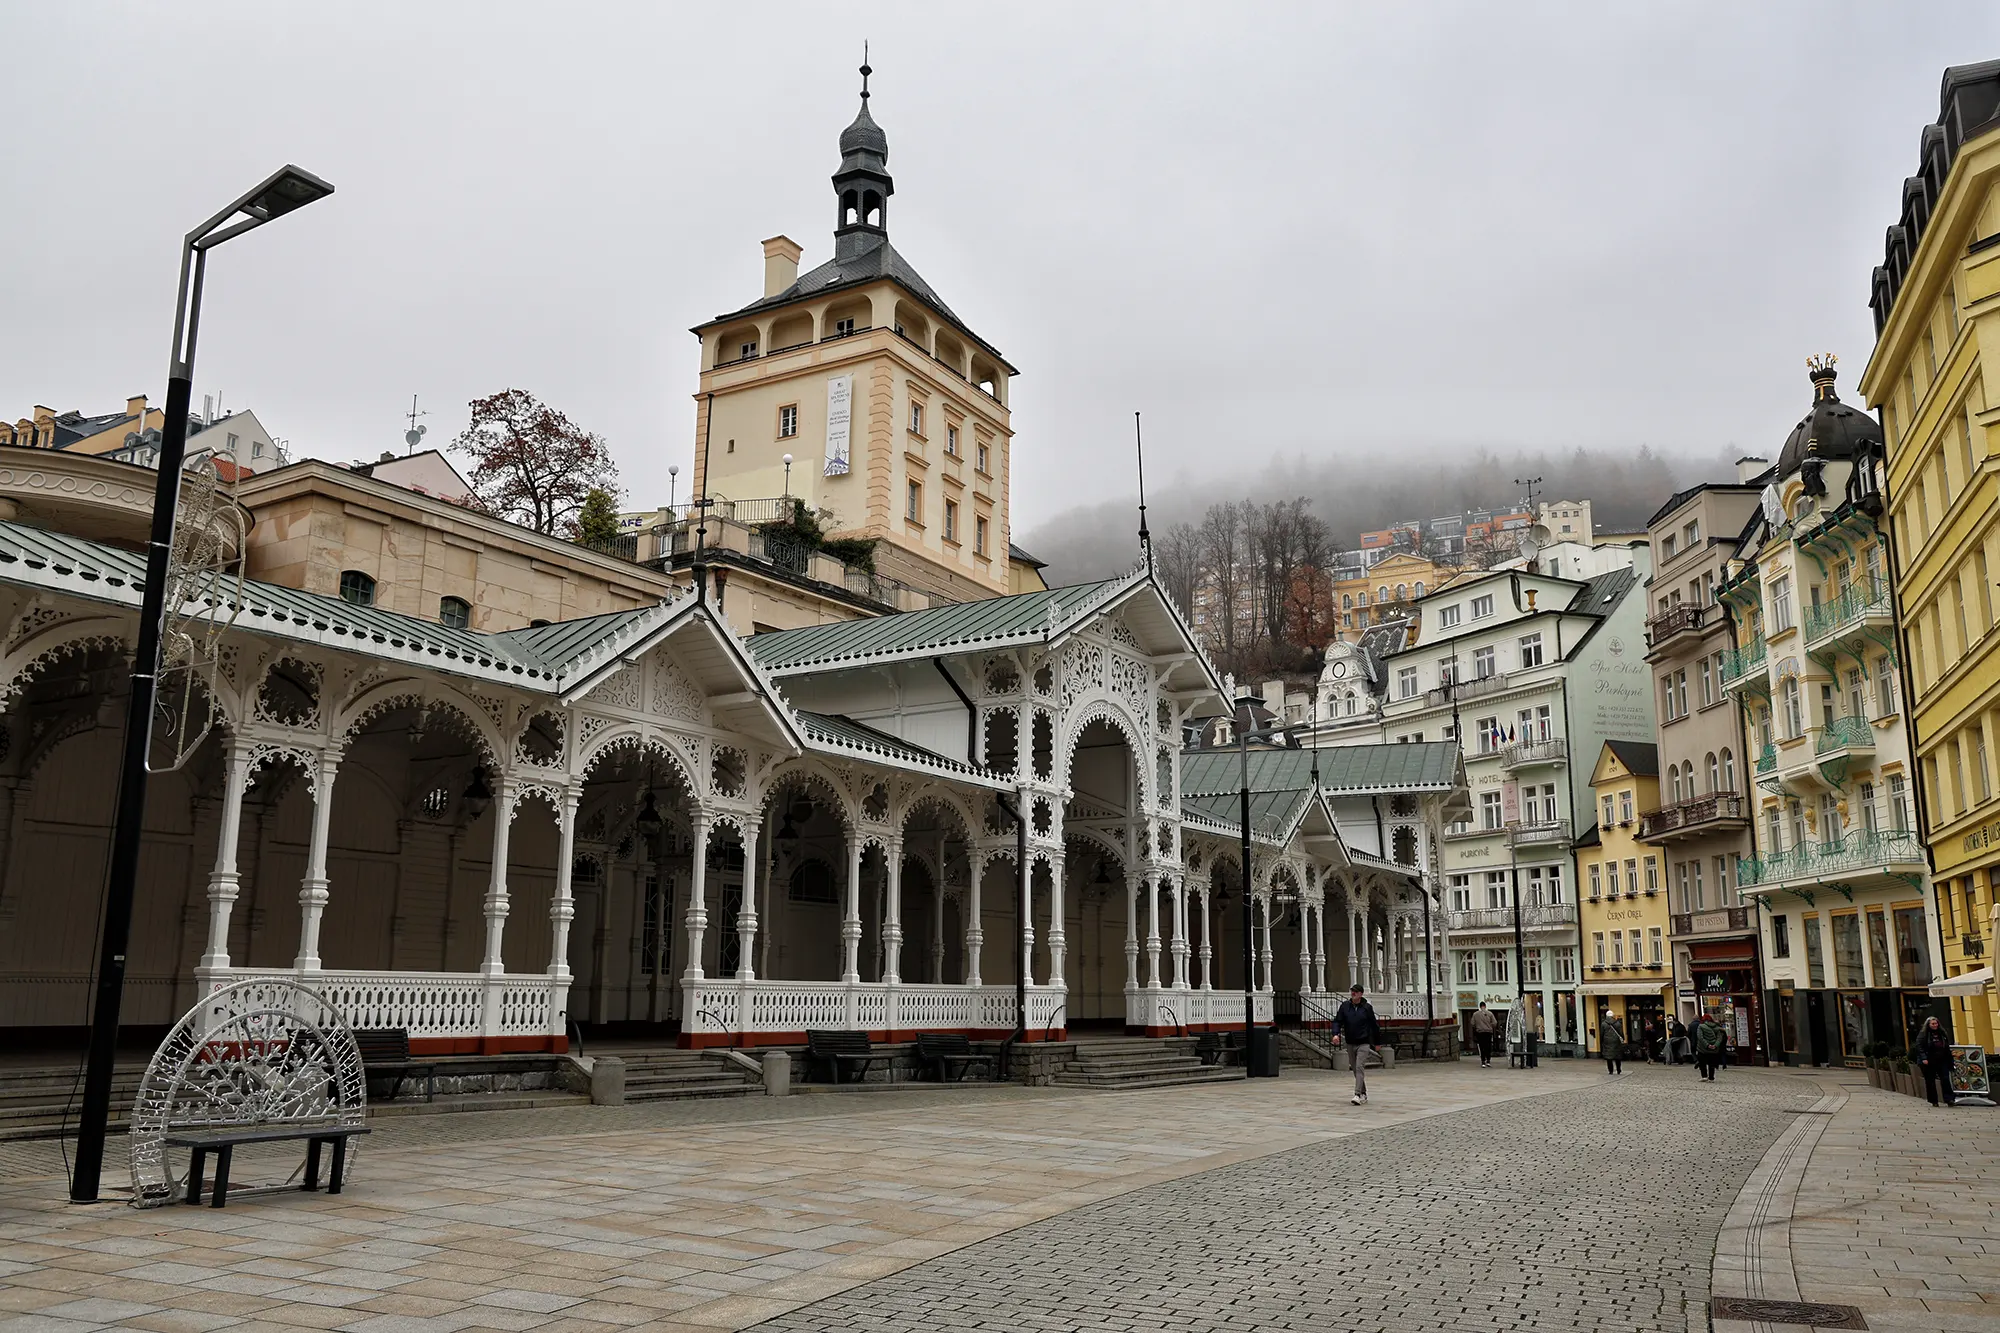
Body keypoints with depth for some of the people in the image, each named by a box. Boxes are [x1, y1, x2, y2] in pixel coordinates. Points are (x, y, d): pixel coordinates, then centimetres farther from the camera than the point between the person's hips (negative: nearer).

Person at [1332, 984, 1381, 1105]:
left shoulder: (1367, 1008, -4)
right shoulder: (1344, 1006, 1)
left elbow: (1373, 1025, 4)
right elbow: (1337, 1021, 0)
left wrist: (1377, 1041, 9)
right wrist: (1336, 1034, -18)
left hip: (1363, 1043, -4)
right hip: (1350, 1043, 4)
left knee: (1359, 1068, -15)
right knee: (1355, 1069, 11)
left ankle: (1358, 1094, -17)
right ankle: (1364, 1093, 25)